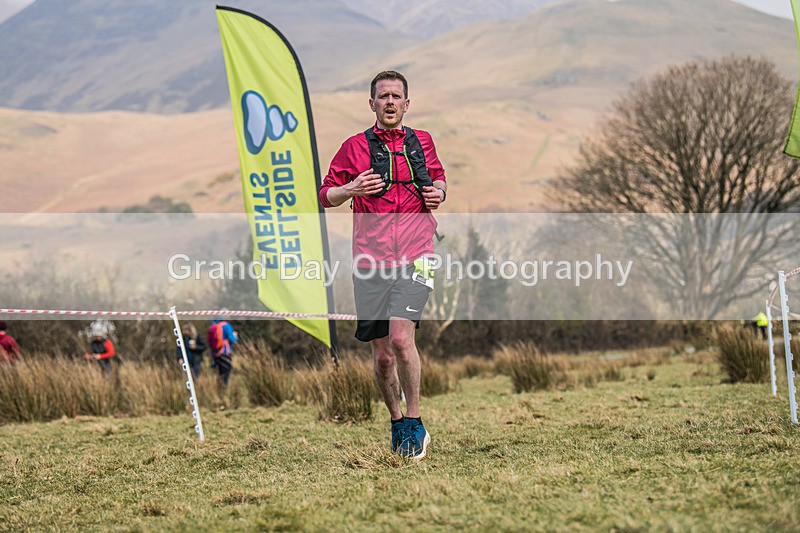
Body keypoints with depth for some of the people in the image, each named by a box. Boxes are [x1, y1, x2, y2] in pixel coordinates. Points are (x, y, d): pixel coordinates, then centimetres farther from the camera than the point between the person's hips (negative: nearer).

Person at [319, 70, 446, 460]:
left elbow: (438, 178, 29)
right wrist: (351, 189, -11)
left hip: (414, 257, 0)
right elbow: (325, 195, 11)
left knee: (401, 338, -19)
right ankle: (396, 423, 25)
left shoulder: (421, 142, 12)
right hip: (370, 263, 1)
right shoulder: (356, 147, 6)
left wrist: (439, 192, 6)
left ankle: (414, 423, -5)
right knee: (382, 356, 3)